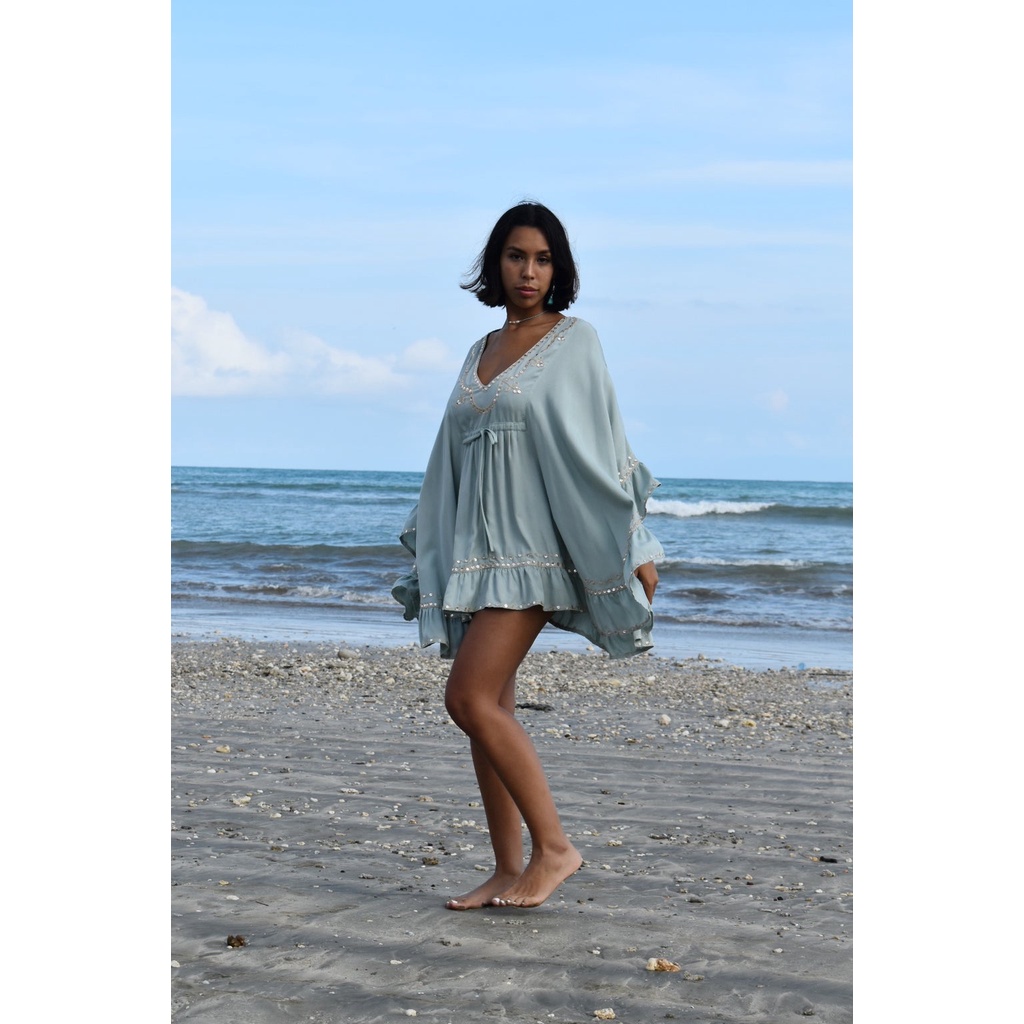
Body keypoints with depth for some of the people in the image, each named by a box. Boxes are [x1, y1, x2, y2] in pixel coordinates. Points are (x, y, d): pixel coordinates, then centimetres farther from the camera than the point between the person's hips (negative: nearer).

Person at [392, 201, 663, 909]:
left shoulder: (574, 341, -1)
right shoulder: (483, 352, 17)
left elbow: (601, 446, -5)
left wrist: (635, 547, -10)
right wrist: (431, 553, 20)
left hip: (534, 547, -7)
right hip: (478, 551, 7)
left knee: (471, 699, -16)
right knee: (491, 710, 5)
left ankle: (554, 847, -6)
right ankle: (510, 870, 11)